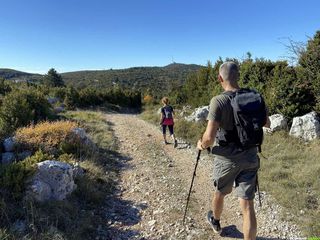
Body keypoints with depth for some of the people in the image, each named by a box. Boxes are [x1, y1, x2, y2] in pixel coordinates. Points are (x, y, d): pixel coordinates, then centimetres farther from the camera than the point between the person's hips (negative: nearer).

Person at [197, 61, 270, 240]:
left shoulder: (218, 101, -19)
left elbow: (210, 137, -24)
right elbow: (267, 124, 12)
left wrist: (202, 145, -3)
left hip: (226, 159, -2)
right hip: (250, 158, 3)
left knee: (219, 193, 24)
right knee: (248, 205, 9)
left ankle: (215, 221, 52)